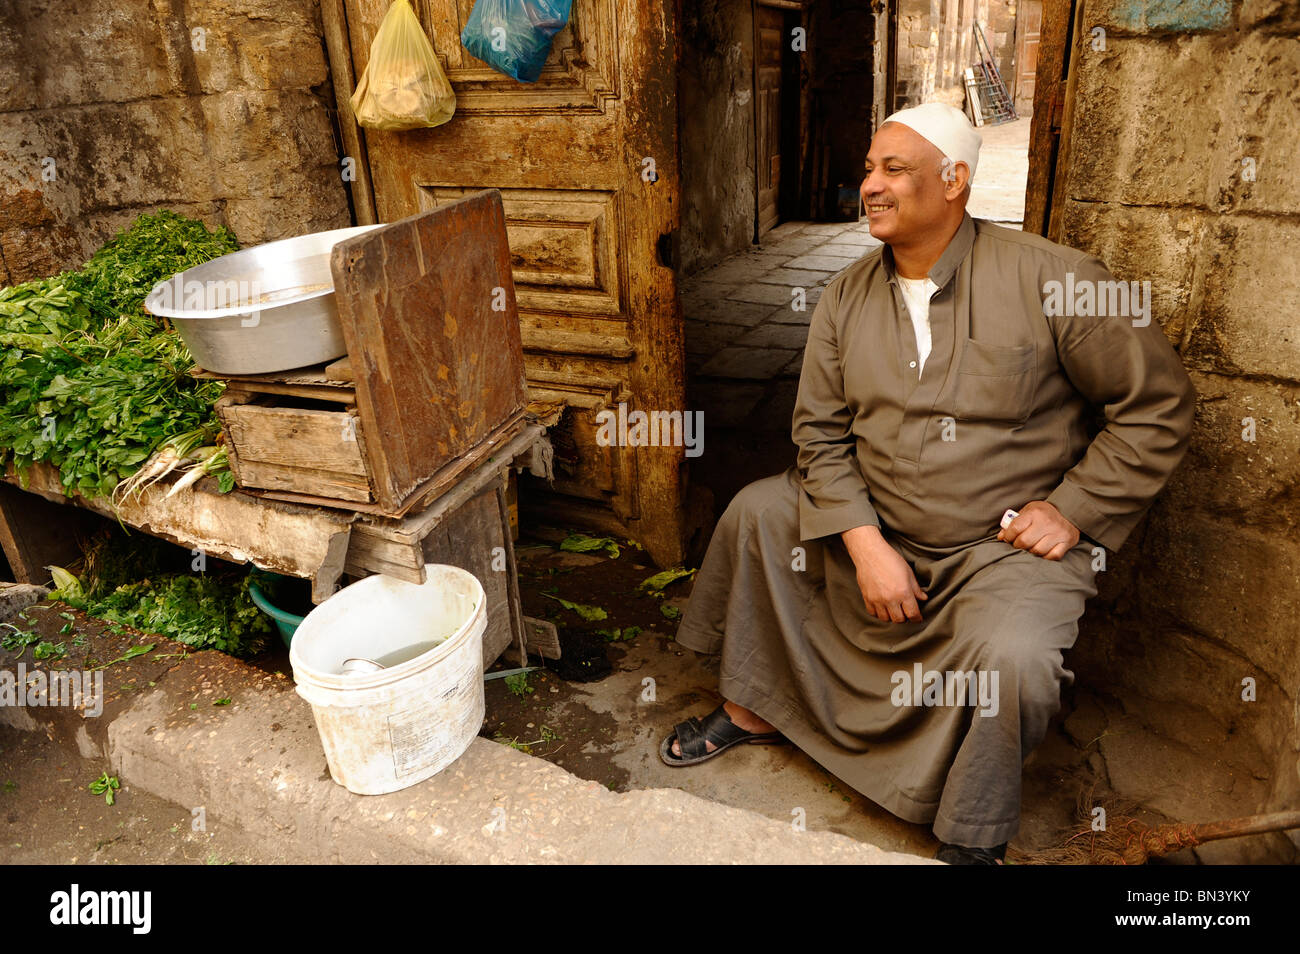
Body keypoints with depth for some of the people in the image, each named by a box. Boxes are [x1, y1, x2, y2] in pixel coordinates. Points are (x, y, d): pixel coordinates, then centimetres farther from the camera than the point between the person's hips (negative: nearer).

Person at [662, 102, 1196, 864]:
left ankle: (974, 843, 0)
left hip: (1009, 543, -4)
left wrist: (1071, 510, -12)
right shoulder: (848, 296, 1)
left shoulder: (1052, 279, -12)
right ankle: (753, 712, 15)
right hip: (876, 527, 5)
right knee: (757, 513, -2)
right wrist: (865, 543, -14)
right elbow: (822, 432, -1)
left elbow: (1160, 405, -6)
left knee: (1013, 658, -31)